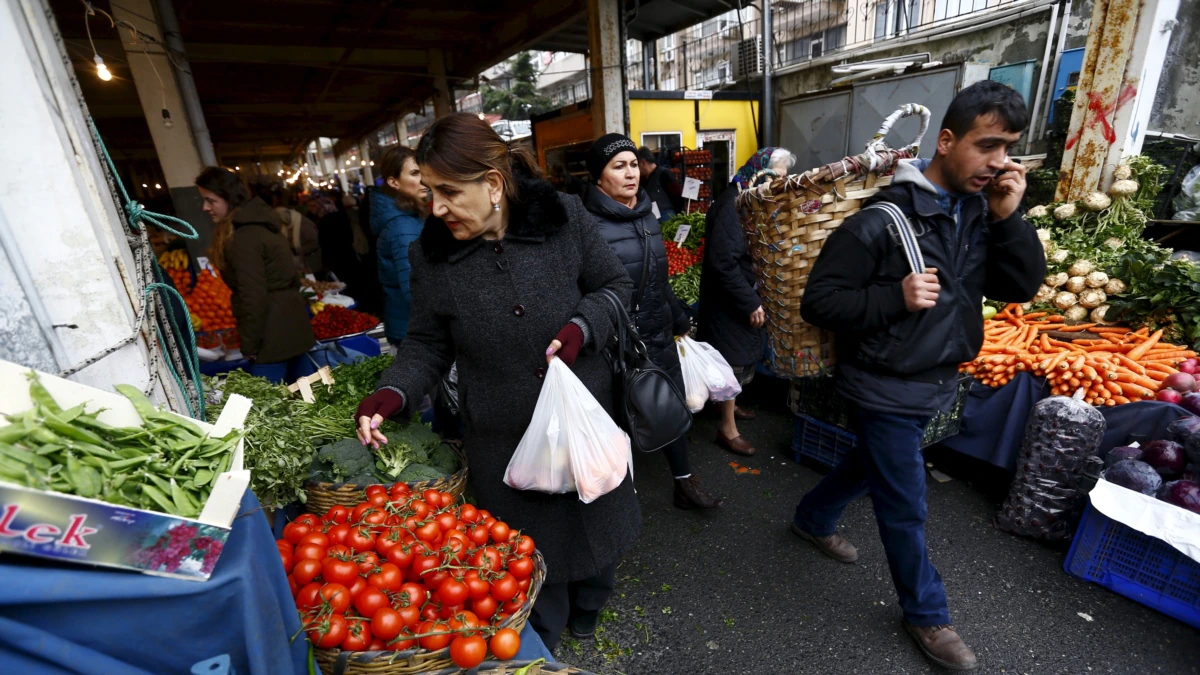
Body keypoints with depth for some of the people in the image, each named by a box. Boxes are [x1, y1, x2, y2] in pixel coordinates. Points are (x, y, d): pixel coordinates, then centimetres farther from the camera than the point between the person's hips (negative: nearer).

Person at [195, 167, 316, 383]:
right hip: (290, 322, 10)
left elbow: (253, 296, -19)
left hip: (272, 332, -10)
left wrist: (250, 345, -12)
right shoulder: (257, 224, 13)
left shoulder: (242, 238, -16)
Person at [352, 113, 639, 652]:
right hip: (503, 440, 0)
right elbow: (428, 343, 0)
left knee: (593, 522, 23)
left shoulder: (563, 217, -11)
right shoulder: (431, 254, -8)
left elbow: (615, 285, 0)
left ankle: (586, 614, 57)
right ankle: (537, 646, 48)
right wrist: (392, 393, -16)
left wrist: (580, 328, -17)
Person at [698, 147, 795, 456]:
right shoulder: (732, 204, -22)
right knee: (733, 361, 0)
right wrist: (749, 301, -24)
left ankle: (728, 404, 41)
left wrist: (754, 298, 5)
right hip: (729, 300, -9)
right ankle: (727, 429, 15)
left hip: (744, 296, 9)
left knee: (743, 357, 20)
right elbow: (723, 261, -28)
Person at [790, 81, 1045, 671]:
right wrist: (895, 298, -29)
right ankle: (926, 613, 33)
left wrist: (1009, 218, -13)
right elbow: (818, 301, -19)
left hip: (937, 382, 7)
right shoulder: (882, 220, -20)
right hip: (887, 389, -7)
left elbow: (1022, 288, -1)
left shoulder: (981, 211, 1)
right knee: (905, 508, 9)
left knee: (871, 465, 25)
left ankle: (813, 520, 51)